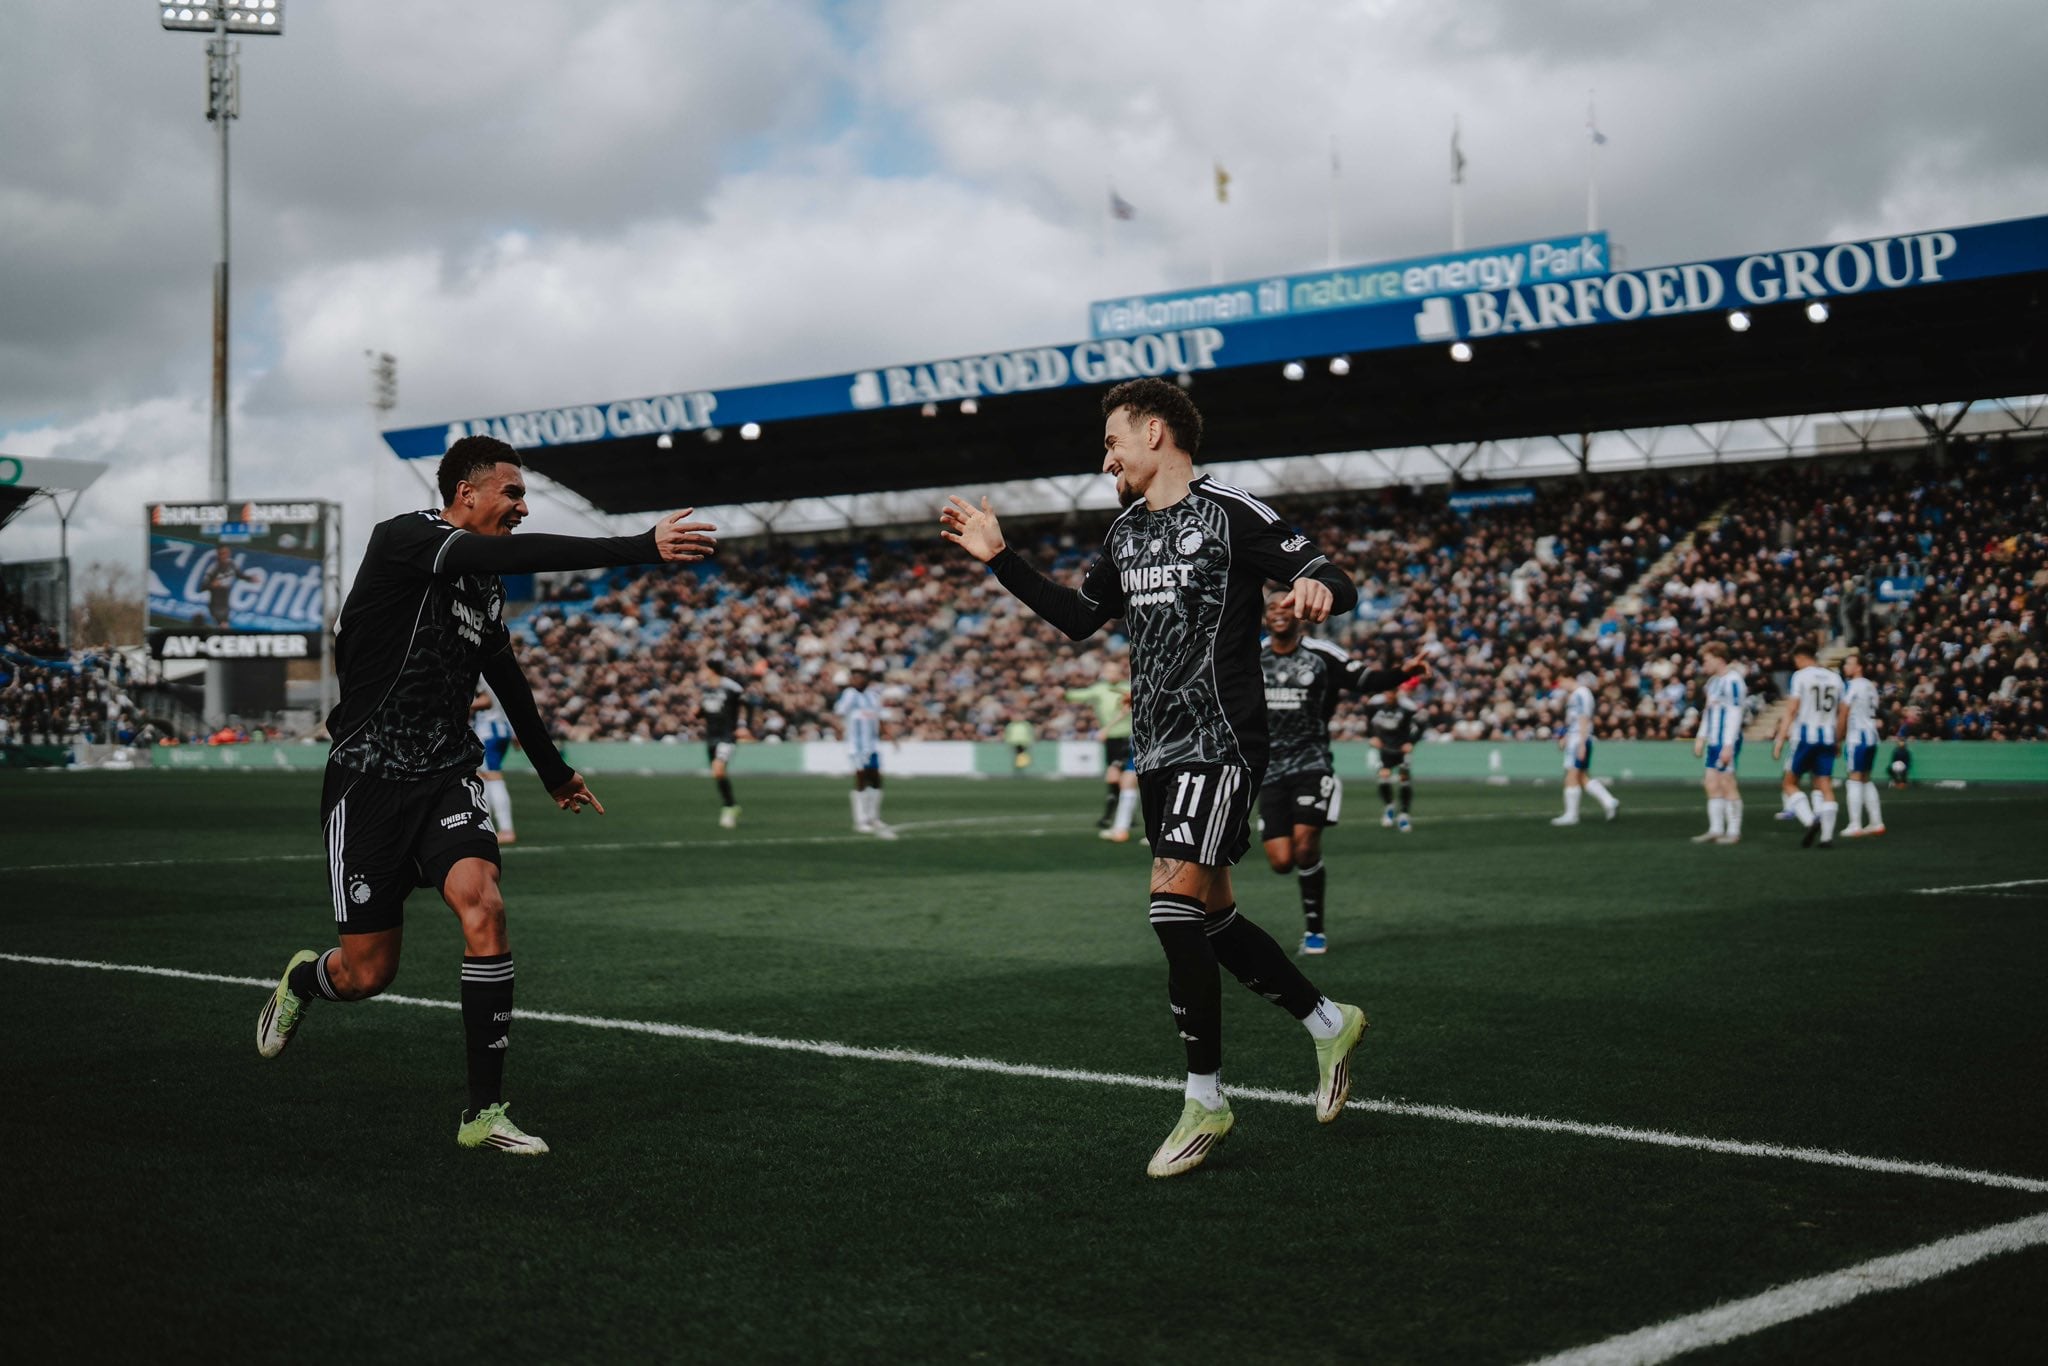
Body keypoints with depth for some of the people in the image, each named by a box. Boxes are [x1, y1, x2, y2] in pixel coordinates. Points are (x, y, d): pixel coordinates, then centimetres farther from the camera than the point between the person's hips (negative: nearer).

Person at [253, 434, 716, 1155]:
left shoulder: (485, 589, 12)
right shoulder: (401, 537, -12)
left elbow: (508, 682, 29)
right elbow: (516, 555, -29)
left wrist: (555, 772, 40)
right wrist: (641, 547, -35)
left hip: (446, 775, 5)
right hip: (369, 777, -5)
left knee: (483, 907, -21)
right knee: (368, 972, 0)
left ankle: (485, 1111, -14)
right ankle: (302, 979, 40)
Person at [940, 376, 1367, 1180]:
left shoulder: (1231, 513, -9)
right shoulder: (1127, 531, 13)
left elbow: (1334, 583, -11)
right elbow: (1078, 617, 24)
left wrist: (1316, 588, -35)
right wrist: (1001, 560, 18)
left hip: (1218, 745, -8)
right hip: (1157, 751, 8)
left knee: (1173, 904, -16)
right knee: (1210, 915, 12)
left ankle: (1205, 1101, -4)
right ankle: (1327, 1024, 32)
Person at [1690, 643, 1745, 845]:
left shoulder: (1732, 680, -15)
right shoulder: (1714, 681, 16)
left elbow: (1734, 714, -19)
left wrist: (1728, 745, -21)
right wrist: (1701, 737, 23)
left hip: (1727, 742, -9)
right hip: (1714, 741, 9)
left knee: (1727, 784, -5)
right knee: (1712, 784, 9)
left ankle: (1734, 832, 1)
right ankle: (1716, 830, 14)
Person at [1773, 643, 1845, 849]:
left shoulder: (1801, 676, -4)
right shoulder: (1835, 678, 12)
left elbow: (1792, 709, -10)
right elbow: (1841, 713, 15)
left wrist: (1780, 739, -10)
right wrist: (1836, 739, 25)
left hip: (1806, 734, -5)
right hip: (1828, 735, 5)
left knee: (1790, 783, 7)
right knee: (1825, 787, 5)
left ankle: (1810, 820, -15)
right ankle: (1827, 836, -1)